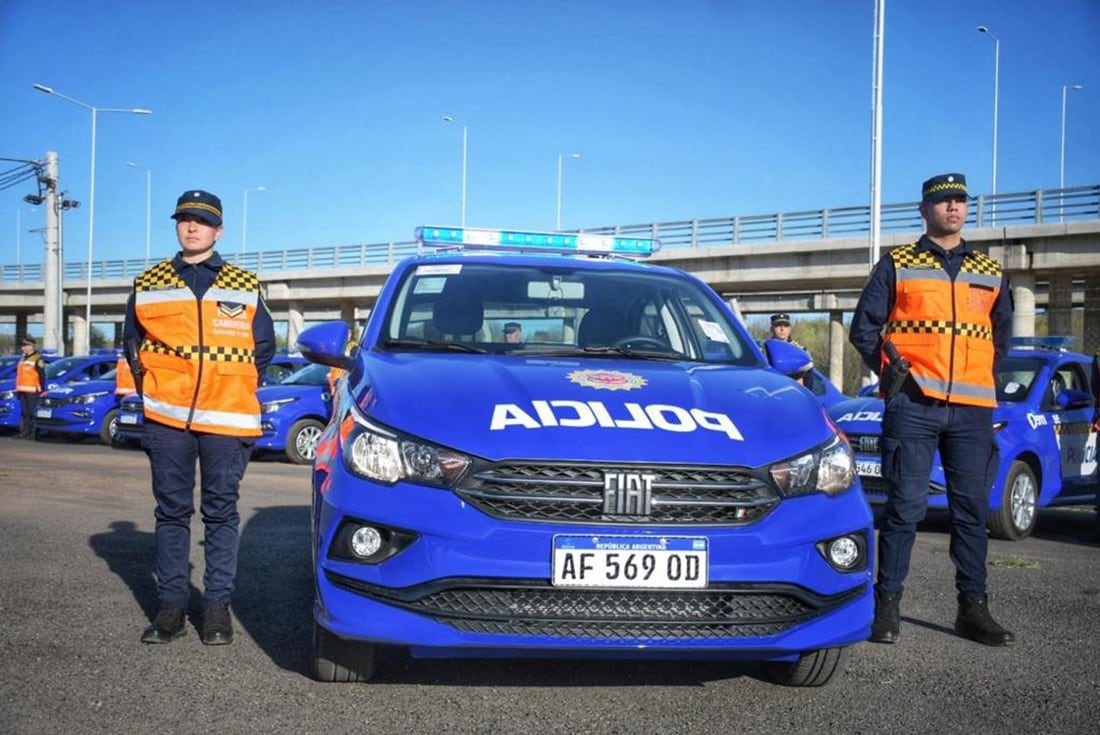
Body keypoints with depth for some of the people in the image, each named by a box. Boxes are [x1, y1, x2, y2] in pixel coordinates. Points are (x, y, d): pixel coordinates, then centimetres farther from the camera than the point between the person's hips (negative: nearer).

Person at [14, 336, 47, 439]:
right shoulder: (23, 358, 19)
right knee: (24, 412, 9)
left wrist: (40, 389, -11)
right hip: (23, 390, 8)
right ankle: (24, 432, 13)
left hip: (32, 391, -8)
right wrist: (18, 388, 21)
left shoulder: (38, 359, -7)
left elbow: (42, 375, -9)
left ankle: (31, 433, -5)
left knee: (31, 412, -7)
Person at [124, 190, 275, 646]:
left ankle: (218, 605, 8)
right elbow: (133, 343, 17)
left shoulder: (245, 288, 9)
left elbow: (264, 347, 12)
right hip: (167, 419, 1)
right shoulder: (148, 286, 12)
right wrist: (154, 391, 9)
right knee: (171, 511, 4)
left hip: (226, 420, -1)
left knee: (221, 513, 2)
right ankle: (171, 605, 11)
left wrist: (236, 389, 6)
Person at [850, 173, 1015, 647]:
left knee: (972, 509, 5)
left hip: (972, 410, 4)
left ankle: (973, 608, 13)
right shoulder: (897, 265, 7)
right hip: (913, 407, -3)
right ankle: (887, 604, 4)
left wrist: (980, 378, 13)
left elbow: (1002, 334, 26)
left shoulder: (990, 273, 17)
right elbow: (864, 328, 7)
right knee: (905, 506, -4)